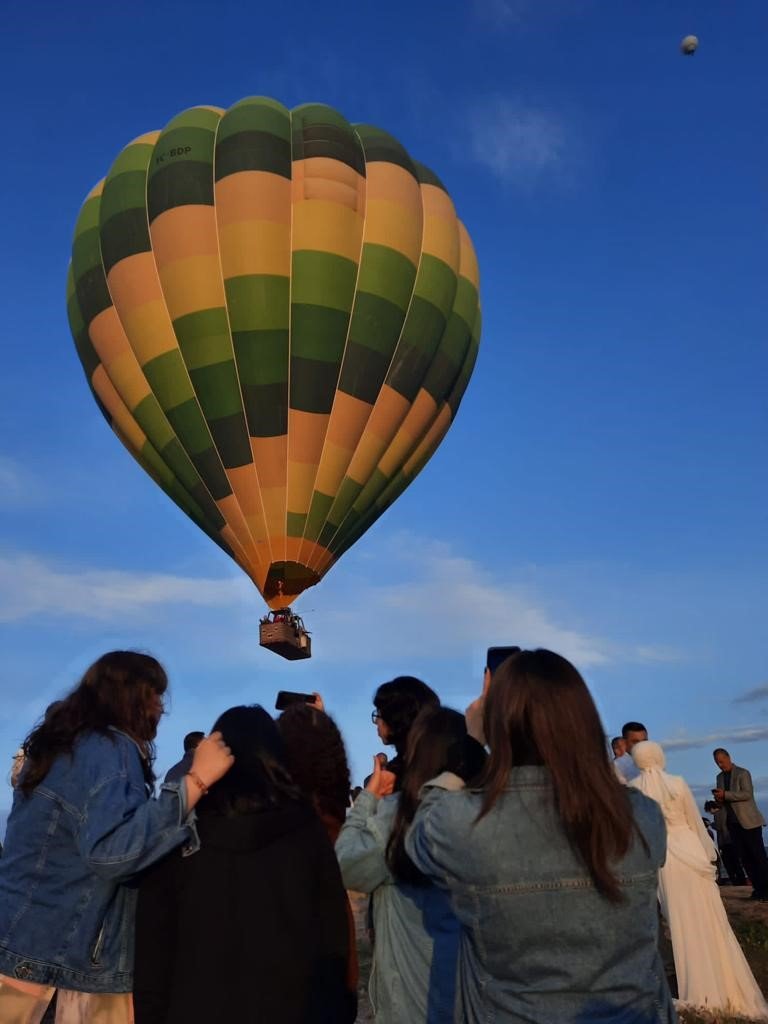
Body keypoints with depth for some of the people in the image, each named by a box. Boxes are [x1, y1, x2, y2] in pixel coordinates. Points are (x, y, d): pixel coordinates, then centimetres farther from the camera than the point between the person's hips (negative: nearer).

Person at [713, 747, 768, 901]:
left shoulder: (743, 773, -7)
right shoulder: (720, 777, 13)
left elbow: (747, 794, -18)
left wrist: (725, 795, -23)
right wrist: (719, 799, -3)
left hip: (748, 821, -6)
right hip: (733, 822, 6)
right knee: (744, 857, 5)